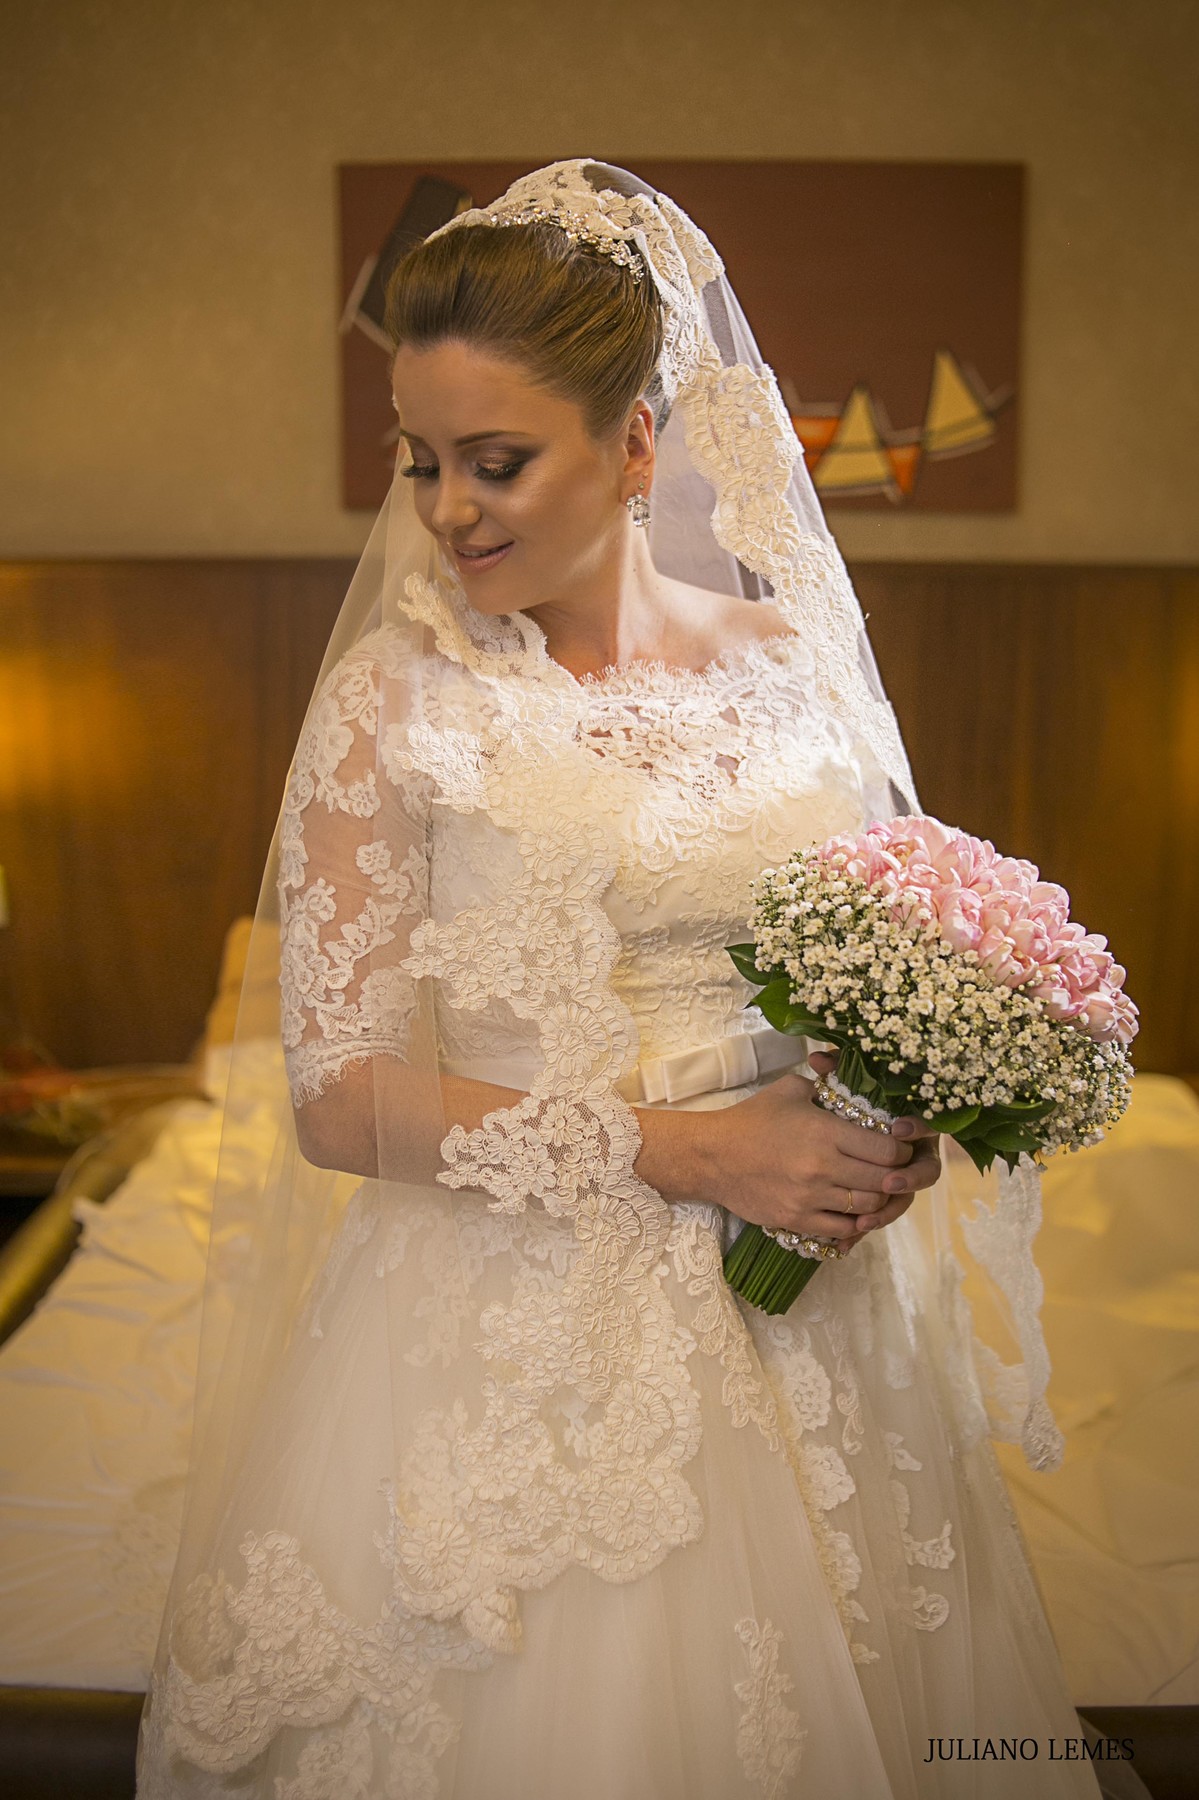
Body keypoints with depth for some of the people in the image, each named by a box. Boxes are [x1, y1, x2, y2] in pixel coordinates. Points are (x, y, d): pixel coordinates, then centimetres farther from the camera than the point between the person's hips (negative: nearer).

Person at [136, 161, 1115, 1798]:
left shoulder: (792, 665, 2)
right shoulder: (393, 700, -8)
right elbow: (336, 1098, -12)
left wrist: (900, 1123, -9)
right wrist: (685, 1149, -17)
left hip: (801, 1332, 4)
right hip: (510, 1339, -3)